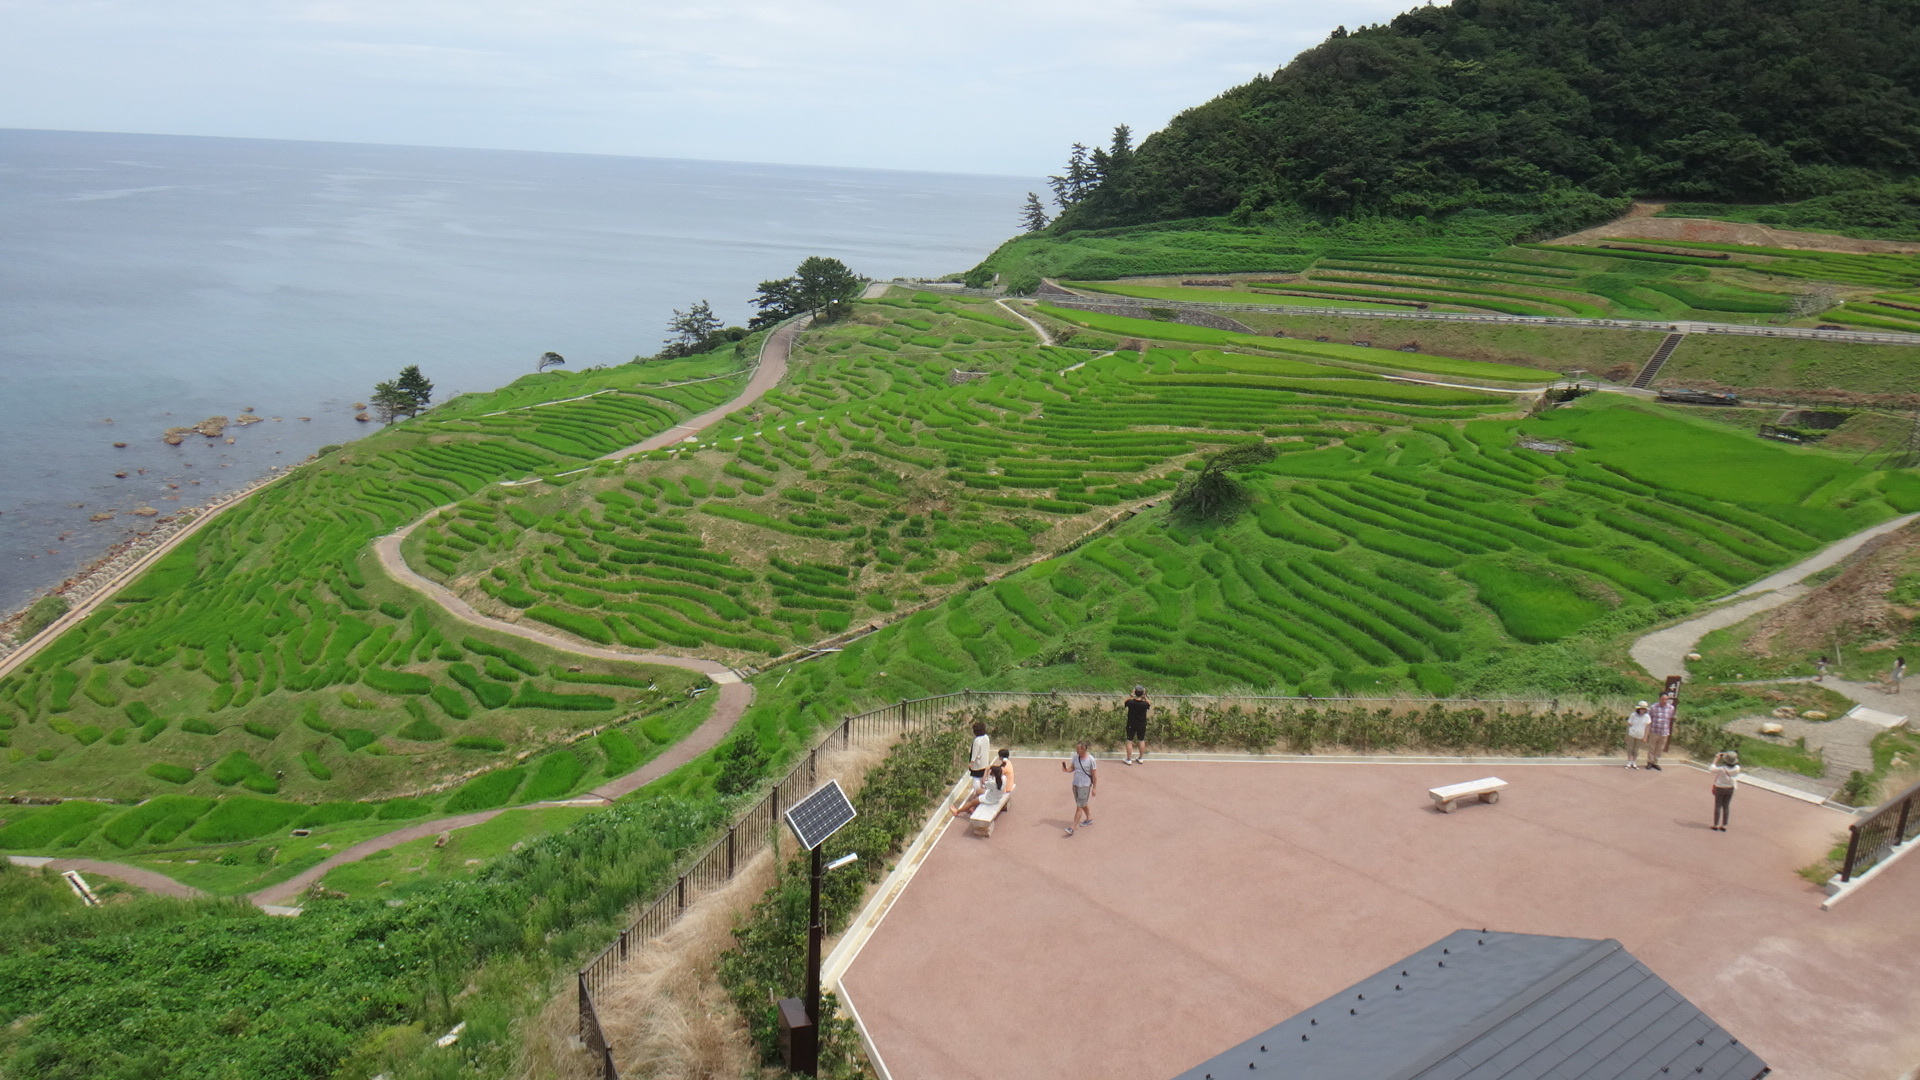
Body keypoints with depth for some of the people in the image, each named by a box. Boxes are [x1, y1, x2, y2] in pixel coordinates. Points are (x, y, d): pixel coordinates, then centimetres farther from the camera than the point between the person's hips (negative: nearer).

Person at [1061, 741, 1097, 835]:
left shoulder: (1091, 760, -15)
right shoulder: (1075, 757, 1)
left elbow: (1094, 775, -9)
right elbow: (1072, 768, 8)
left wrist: (1094, 788, -7)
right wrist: (1066, 769, -15)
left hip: (1085, 786, -7)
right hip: (1075, 784, 7)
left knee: (1079, 807, -6)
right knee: (1082, 804, 22)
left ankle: (1073, 827, -6)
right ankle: (1089, 818, 43)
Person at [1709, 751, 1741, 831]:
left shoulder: (1722, 769, -27)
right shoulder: (1737, 768, -13)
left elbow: (1711, 770, -15)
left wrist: (1715, 760, -10)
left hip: (1720, 789, -4)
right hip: (1730, 789, 4)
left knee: (1718, 806, 5)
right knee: (1726, 807, 12)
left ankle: (1716, 825, 8)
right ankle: (1723, 825, 15)